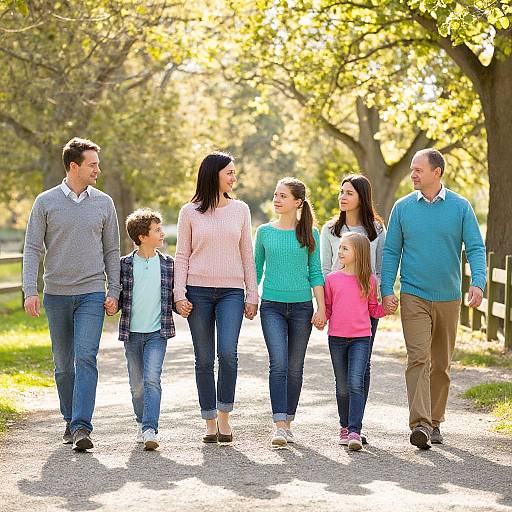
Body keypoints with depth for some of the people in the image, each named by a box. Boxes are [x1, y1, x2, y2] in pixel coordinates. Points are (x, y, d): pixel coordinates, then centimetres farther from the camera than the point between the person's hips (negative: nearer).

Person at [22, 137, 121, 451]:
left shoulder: (103, 203, 6)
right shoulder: (46, 202, 2)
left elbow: (112, 251, 10)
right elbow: (33, 249, 1)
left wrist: (114, 292, 2)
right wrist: (30, 291, -9)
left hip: (92, 295, -1)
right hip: (56, 295, 1)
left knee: (85, 358, -14)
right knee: (64, 364, 9)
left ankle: (82, 427, -18)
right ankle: (71, 420, 23)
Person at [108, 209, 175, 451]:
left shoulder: (168, 264, 3)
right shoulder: (125, 264, 0)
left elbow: (173, 297, 10)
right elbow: (119, 297, 7)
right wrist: (111, 305, -13)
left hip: (157, 332, -1)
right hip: (132, 333, 1)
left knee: (152, 379, -15)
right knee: (137, 384, 10)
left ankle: (150, 430, -19)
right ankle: (142, 424, 29)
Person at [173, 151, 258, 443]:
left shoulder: (240, 210, 8)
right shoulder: (190, 212, 3)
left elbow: (247, 255, 10)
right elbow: (182, 256, 4)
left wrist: (252, 295, 6)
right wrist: (180, 294, -4)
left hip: (231, 291, 1)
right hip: (198, 291, 0)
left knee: (228, 353, -16)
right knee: (204, 360, 2)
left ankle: (224, 415, 0)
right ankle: (210, 422, 11)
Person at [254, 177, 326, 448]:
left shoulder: (309, 233, 3)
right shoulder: (265, 232, 5)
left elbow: (315, 272, 5)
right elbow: (256, 269, 13)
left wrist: (321, 308, -1)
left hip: (301, 306, 1)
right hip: (272, 306, -1)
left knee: (295, 367, 6)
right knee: (278, 364, -13)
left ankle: (288, 422, 17)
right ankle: (279, 426, -17)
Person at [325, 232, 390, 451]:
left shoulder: (368, 280, 2)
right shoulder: (332, 279, 5)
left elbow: (373, 309, 13)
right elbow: (327, 308, 13)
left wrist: (386, 308, -4)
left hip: (361, 338, -2)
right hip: (336, 337, 2)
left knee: (356, 383, -14)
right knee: (342, 386, 10)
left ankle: (355, 432, -17)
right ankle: (344, 427, 26)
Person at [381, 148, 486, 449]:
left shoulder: (461, 207, 1)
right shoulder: (403, 208, 3)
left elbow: (476, 248, -3)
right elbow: (391, 252, 6)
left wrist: (478, 283, -19)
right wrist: (387, 290, -5)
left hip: (448, 297, 1)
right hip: (413, 296, -1)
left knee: (441, 364, 10)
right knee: (419, 358, -15)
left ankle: (435, 422, 23)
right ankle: (420, 424, -22)